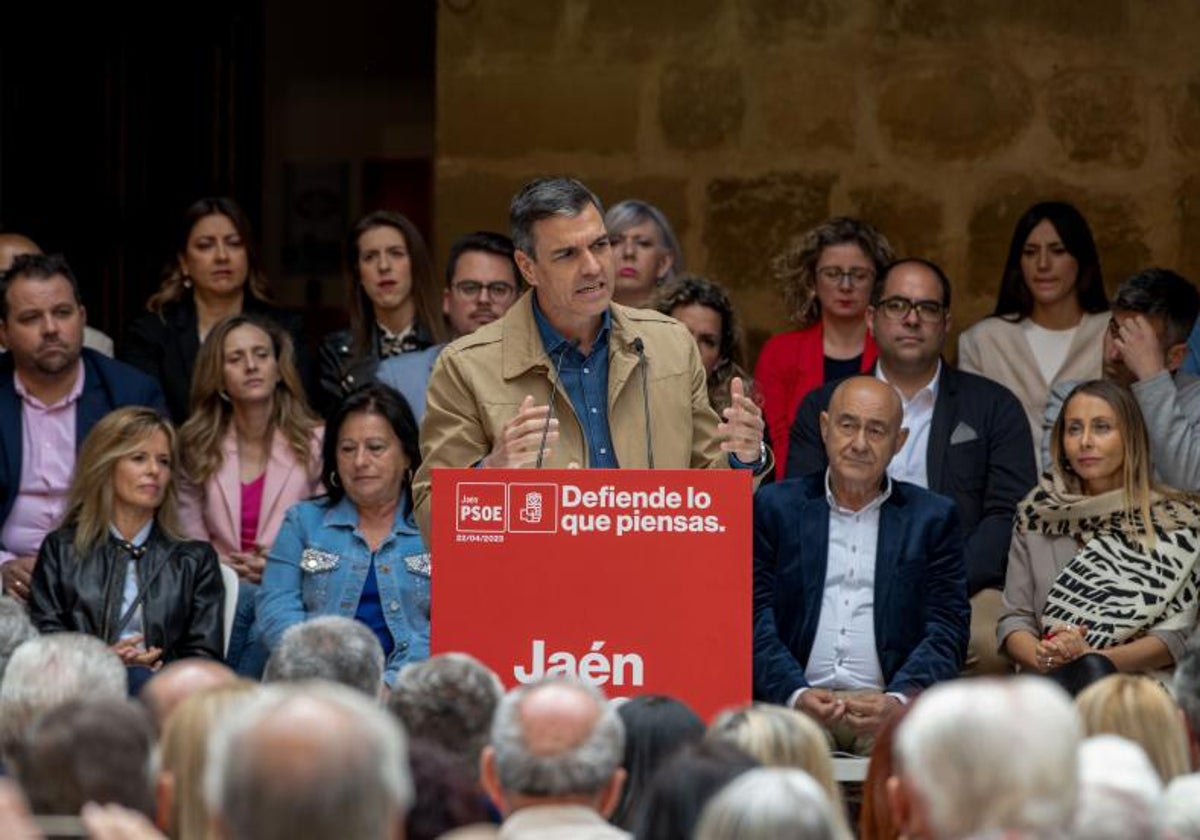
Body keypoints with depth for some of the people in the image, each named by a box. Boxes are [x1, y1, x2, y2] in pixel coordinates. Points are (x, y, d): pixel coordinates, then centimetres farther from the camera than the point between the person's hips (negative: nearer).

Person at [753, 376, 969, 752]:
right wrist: (795, 694, -14)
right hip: (797, 702, 0)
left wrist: (898, 699, -13)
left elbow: (946, 631, 6)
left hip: (889, 706, 0)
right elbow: (757, 621, 5)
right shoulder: (775, 507, 13)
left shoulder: (933, 518, 13)